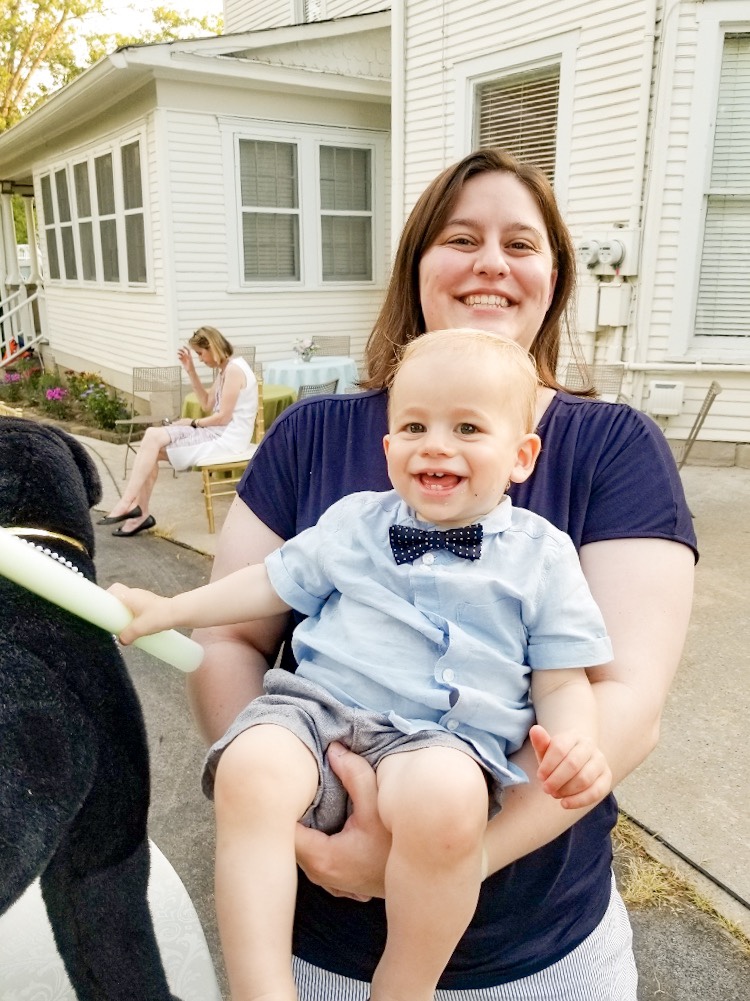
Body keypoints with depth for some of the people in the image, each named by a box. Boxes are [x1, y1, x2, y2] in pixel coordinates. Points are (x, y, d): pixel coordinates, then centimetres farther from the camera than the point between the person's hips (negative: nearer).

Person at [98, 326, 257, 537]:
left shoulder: (234, 370, -14)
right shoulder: (226, 369, 17)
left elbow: (223, 417, -17)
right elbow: (208, 405, 15)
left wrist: (193, 423, -3)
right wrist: (191, 371, 10)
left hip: (227, 437, -9)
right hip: (217, 432, 9)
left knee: (153, 439, -16)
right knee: (152, 435, -7)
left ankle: (129, 503, -9)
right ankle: (138, 510, -9)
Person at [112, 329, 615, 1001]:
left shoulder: (542, 554, 9)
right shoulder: (354, 522, 15)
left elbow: (563, 678, 9)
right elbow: (274, 582, 25)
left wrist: (574, 742, -13)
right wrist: (166, 610, 20)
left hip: (445, 738, -1)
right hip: (318, 707, 2)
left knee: (445, 795, -35)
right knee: (254, 769, -31)